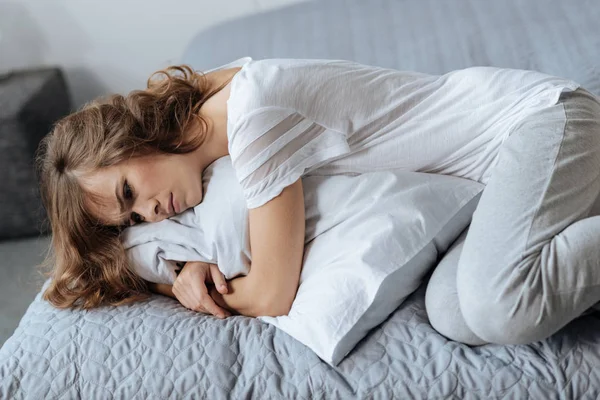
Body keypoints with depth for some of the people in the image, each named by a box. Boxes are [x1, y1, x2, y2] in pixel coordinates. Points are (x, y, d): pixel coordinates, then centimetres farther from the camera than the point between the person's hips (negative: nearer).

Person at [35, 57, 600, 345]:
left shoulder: (251, 111, -24)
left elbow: (272, 296, -20)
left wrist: (169, 285, -4)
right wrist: (194, 265, -6)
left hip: (535, 114, -9)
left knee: (500, 311, -31)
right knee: (453, 315, -11)